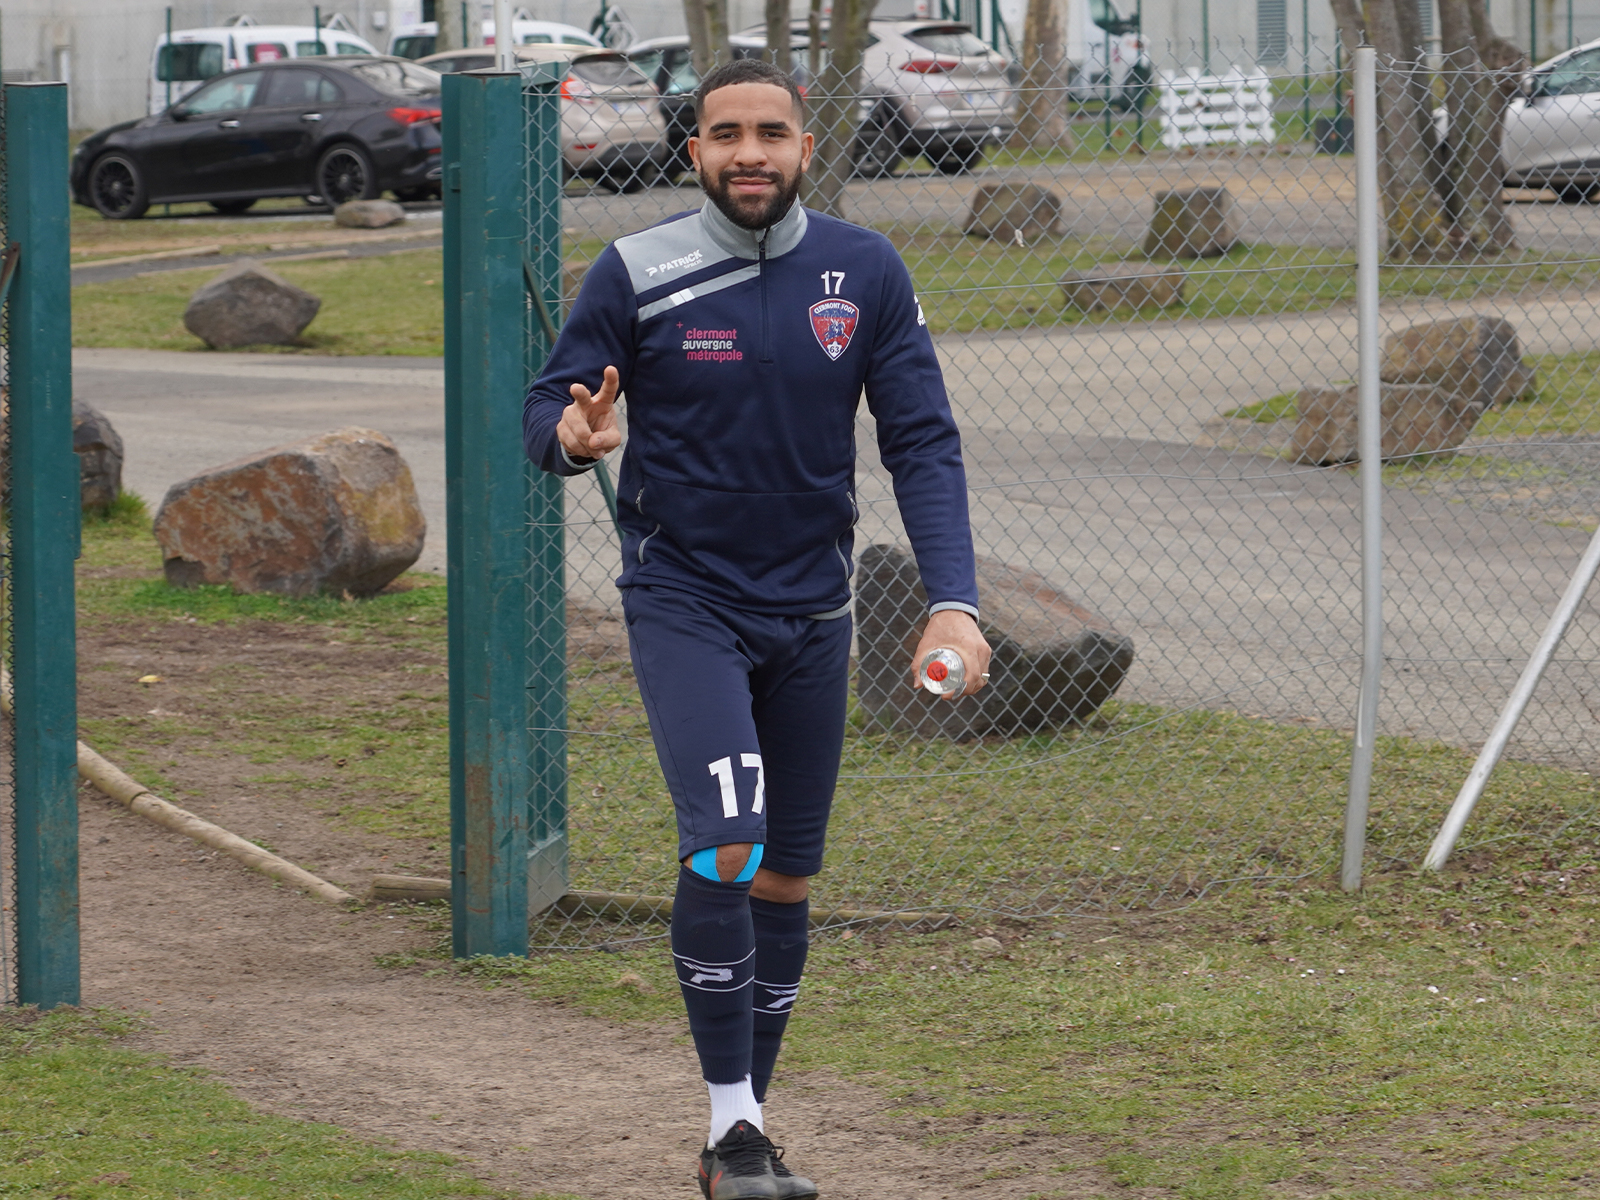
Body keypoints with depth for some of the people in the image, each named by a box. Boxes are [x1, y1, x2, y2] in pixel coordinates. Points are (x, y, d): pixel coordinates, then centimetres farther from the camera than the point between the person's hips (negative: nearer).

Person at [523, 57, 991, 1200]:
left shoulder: (866, 272, -4)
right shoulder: (635, 275, -10)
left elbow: (924, 443, -3)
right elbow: (548, 403, -4)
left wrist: (953, 601, -15)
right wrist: (571, 432, -29)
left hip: (810, 611, 4)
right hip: (683, 601, -4)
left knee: (787, 875, 9)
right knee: (724, 847, -21)